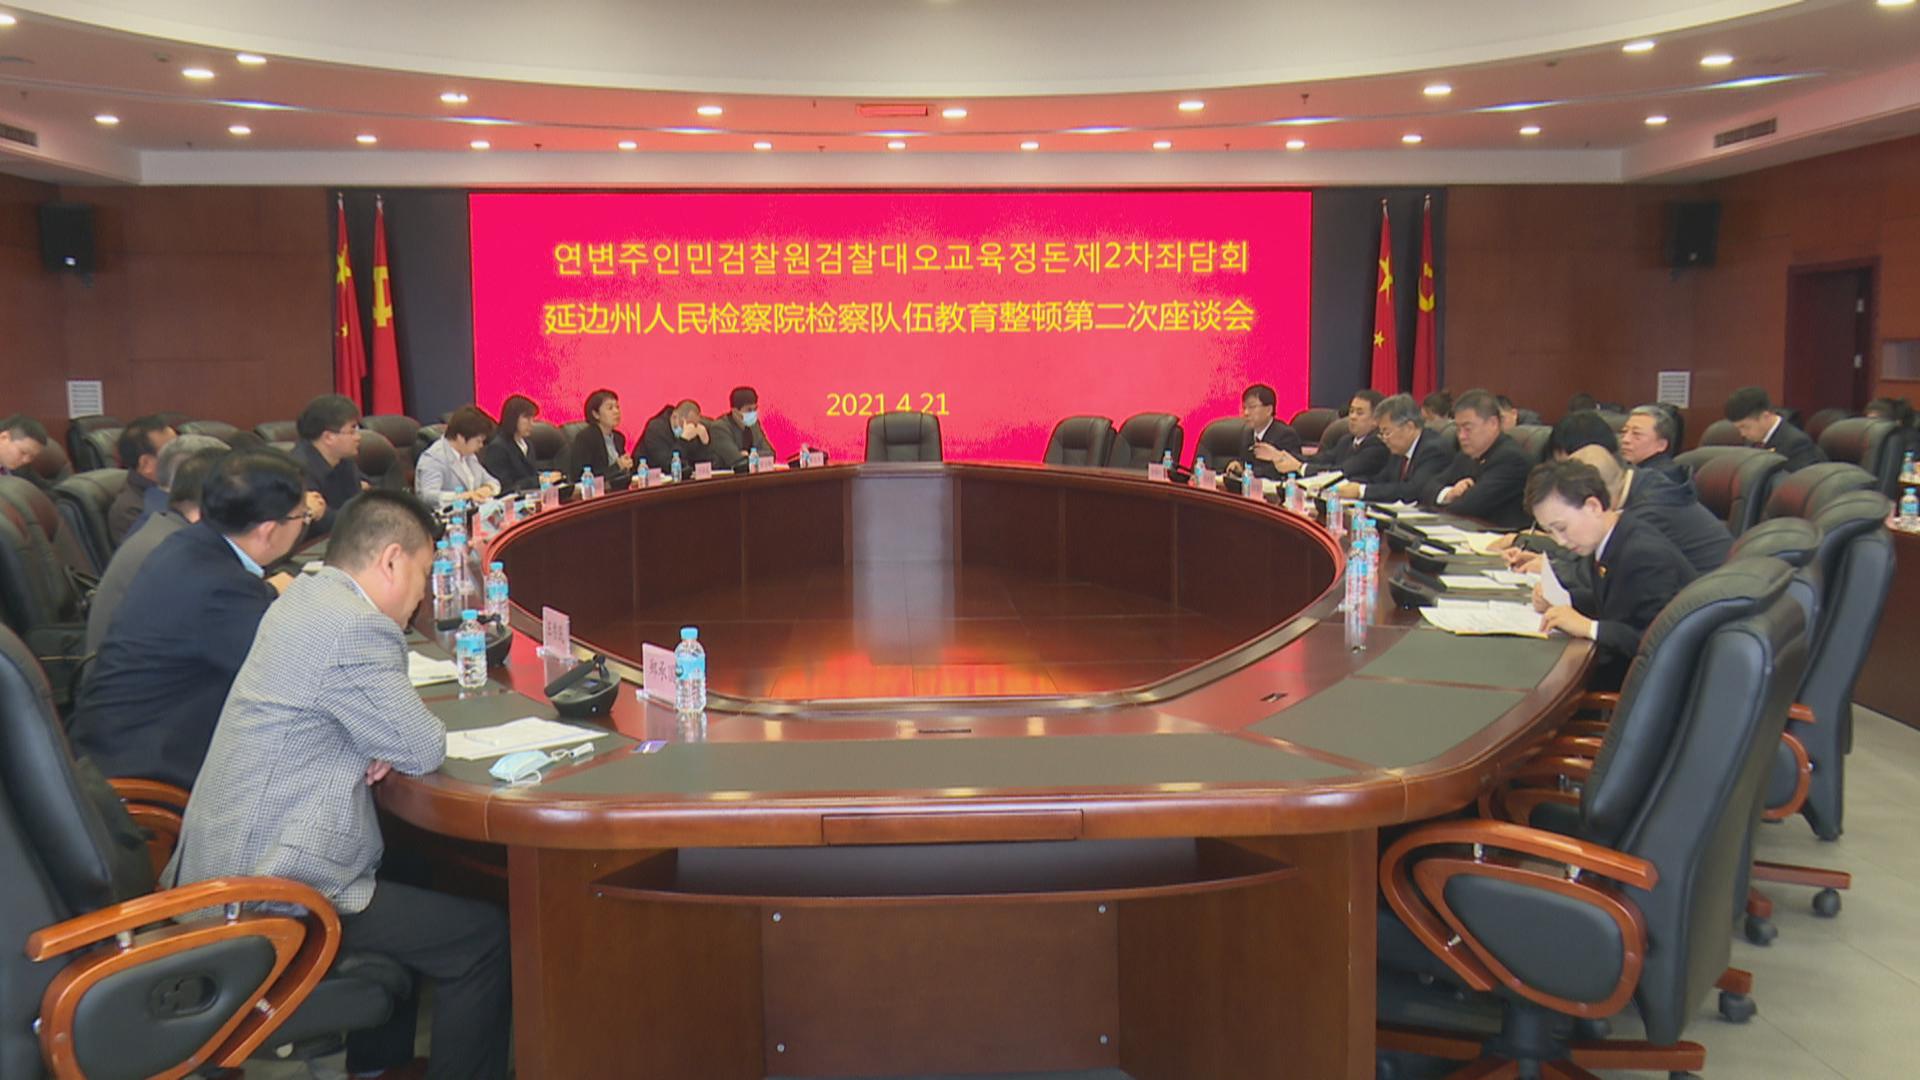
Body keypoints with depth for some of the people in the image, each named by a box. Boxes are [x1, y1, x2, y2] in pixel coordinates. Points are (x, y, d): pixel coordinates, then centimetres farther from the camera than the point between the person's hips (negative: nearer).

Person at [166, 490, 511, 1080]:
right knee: (485, 935, -5)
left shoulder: (304, 596, 9)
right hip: (269, 896, -11)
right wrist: (409, 740, 4)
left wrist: (387, 747, 0)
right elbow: (424, 750, -18)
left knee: (413, 868, 31)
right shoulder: (357, 629, -22)